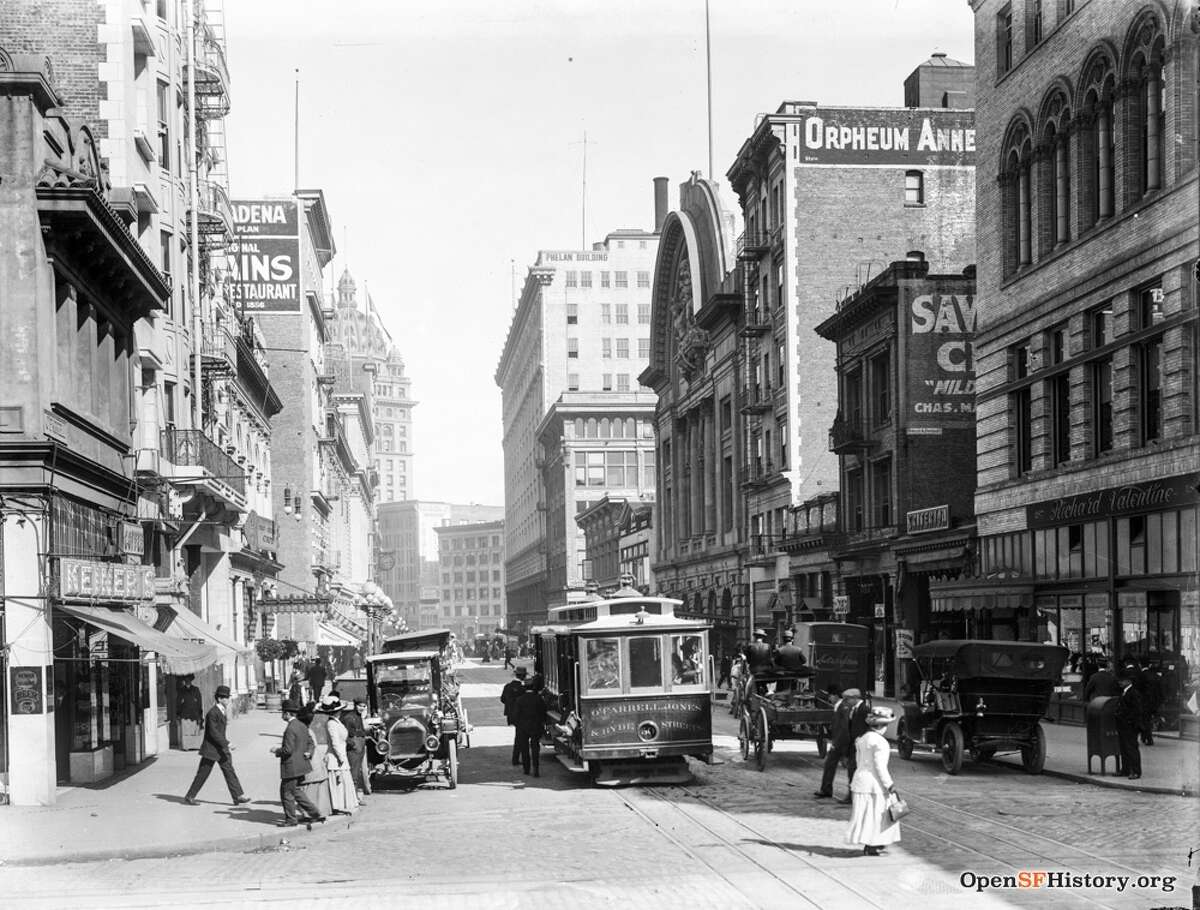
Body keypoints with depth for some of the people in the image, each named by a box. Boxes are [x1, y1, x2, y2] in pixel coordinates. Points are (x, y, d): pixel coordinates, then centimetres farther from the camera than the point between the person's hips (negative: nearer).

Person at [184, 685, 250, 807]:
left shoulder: (221, 711, 10)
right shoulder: (212, 713, -20)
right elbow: (213, 732, -24)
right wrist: (226, 744, -26)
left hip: (221, 748, 9)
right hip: (211, 749, -9)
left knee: (229, 771, 2)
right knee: (203, 774, 2)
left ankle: (238, 796, -2)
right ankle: (189, 797, 15)